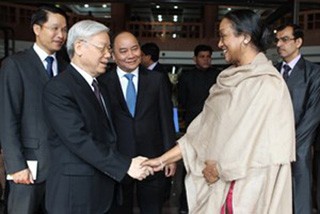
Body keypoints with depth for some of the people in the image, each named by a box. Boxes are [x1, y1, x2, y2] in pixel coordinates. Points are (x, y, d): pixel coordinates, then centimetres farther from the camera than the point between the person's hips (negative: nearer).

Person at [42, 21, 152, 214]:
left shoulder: (97, 85, 13)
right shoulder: (58, 89, -16)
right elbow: (79, 140, -24)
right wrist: (126, 165, -24)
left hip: (102, 189, 8)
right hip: (75, 191, -8)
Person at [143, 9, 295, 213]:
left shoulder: (267, 84, -16)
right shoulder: (232, 79, 6)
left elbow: (257, 142, -19)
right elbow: (205, 128, 6)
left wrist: (219, 168, -6)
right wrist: (163, 159, 4)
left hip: (248, 187, -6)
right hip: (221, 182, 7)